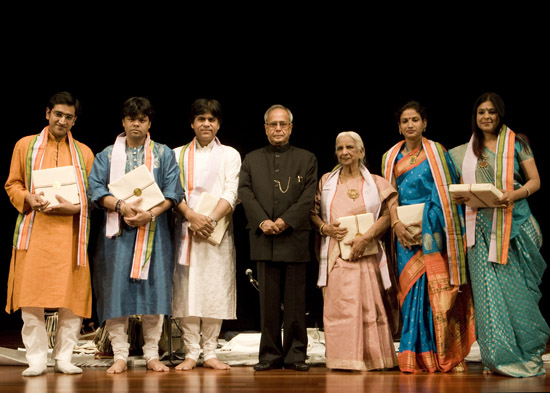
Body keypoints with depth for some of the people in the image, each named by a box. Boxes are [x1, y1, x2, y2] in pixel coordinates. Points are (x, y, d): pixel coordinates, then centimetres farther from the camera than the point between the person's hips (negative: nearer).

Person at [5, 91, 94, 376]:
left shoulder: (84, 153, 14)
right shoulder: (25, 145, 13)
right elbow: (12, 185, 11)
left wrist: (75, 207, -8)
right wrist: (28, 198, -10)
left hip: (70, 232, 1)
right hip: (34, 230, -1)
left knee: (71, 299, -3)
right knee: (31, 300, -5)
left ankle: (63, 358, 8)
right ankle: (36, 360, 3)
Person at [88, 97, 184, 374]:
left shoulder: (164, 154, 12)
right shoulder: (107, 155, 12)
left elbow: (172, 192, 1)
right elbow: (96, 188, 1)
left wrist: (151, 213, -15)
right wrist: (121, 206, -17)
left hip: (153, 231, 0)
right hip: (117, 231, 0)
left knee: (153, 288, -3)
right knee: (117, 288, -5)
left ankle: (152, 354, 5)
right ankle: (120, 355, 1)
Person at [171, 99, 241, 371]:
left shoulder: (230, 155, 11)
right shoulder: (178, 154, 13)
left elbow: (231, 193, -1)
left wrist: (212, 219, -15)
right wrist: (192, 216, -14)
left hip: (218, 231, 0)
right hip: (186, 229, 1)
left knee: (216, 290, -2)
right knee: (187, 290, -3)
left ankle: (210, 352, 5)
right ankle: (191, 353, 3)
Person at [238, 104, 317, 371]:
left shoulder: (307, 159, 11)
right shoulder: (251, 159, 16)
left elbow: (308, 197, 0)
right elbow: (245, 193, 4)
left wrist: (286, 221, -13)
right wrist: (262, 221, -11)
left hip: (295, 237, -1)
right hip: (264, 239, 1)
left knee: (295, 300, 1)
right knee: (268, 301, 3)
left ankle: (295, 354, 7)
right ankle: (270, 355, 8)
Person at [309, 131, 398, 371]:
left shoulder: (375, 182, 10)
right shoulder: (326, 181, 15)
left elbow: (389, 213, 3)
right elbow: (313, 213, 15)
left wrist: (366, 237, -10)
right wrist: (326, 228, -6)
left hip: (365, 254, -1)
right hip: (335, 255, 1)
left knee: (369, 305, -4)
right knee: (337, 306, -7)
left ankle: (370, 359, 4)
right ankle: (343, 358, -3)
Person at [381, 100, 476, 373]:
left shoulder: (437, 152, 6)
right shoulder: (391, 157, 13)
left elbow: (450, 192, 4)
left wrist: (429, 218, -7)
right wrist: (396, 224, -8)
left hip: (435, 230, -2)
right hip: (407, 232, 2)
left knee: (440, 288, -8)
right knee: (412, 289, -3)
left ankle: (448, 356, -3)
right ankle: (418, 357, -1)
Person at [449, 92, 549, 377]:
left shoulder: (516, 143, 7)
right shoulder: (466, 151, 16)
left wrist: (514, 194, -16)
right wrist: (459, 197, -3)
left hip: (514, 223, -3)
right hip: (481, 226, 3)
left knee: (516, 288, -5)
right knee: (488, 287, -5)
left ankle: (527, 353, 6)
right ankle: (502, 356, 0)